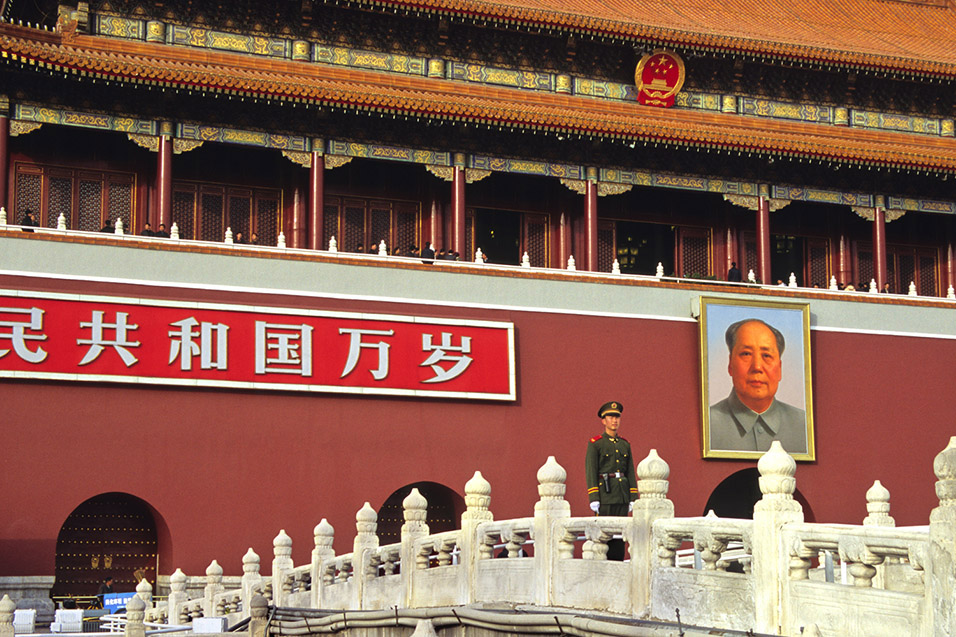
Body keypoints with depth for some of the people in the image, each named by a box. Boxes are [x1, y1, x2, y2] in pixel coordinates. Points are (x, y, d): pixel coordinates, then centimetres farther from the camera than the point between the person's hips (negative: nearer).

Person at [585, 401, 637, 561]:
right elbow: (590, 472, -7)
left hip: (622, 497, 5)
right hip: (604, 493, -5)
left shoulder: (625, 445, 15)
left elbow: (631, 473, 15)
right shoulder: (595, 444, -1)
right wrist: (593, 498, -14)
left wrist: (633, 498, 7)